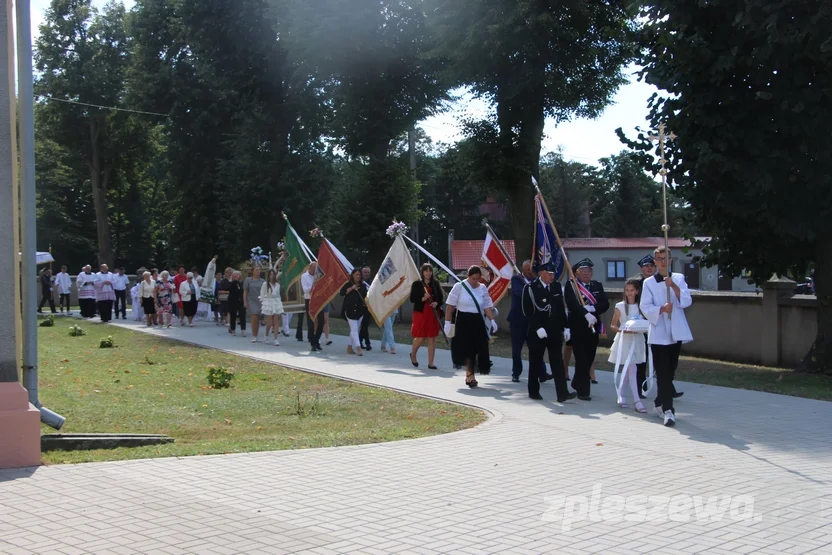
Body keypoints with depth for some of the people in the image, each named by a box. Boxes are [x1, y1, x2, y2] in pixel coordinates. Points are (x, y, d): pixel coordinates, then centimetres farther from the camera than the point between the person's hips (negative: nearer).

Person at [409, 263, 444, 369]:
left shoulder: (435, 283, 7)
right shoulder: (417, 284, -1)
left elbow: (442, 297, 6)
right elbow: (412, 299, -4)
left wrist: (436, 303, -14)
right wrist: (423, 298, -20)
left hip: (433, 313, 3)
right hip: (421, 313, -3)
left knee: (432, 338, 2)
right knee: (420, 337, -1)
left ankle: (430, 362, 7)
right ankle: (413, 354, 29)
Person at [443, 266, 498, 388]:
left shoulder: (483, 288, 6)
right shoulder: (459, 287, -5)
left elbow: (487, 306, 7)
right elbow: (450, 305, -4)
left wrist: (492, 320, -6)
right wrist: (447, 322, -7)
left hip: (478, 322, 3)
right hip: (463, 321, -3)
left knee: (476, 348, 3)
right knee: (466, 348, -7)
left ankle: (470, 375, 16)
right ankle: (470, 374, 2)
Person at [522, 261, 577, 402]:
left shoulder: (557, 286, 7)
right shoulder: (530, 288, -7)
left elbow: (561, 309, 12)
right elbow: (527, 311, -11)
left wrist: (565, 327, 8)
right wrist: (538, 328, -18)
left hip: (555, 331, 4)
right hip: (536, 332, -4)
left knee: (557, 362, 0)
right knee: (535, 363, 7)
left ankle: (562, 393, -4)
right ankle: (533, 391, 19)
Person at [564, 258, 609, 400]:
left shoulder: (597, 285, 10)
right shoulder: (571, 285, -4)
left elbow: (605, 304, 0)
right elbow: (571, 304, -19)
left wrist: (592, 308, -19)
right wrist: (586, 314, -31)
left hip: (593, 327, 5)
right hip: (577, 327, -5)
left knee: (589, 358, 12)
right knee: (582, 359, -6)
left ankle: (577, 384, 32)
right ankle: (583, 391, 0)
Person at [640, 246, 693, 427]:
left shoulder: (679, 279, 8)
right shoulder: (649, 283, 4)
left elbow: (687, 301, -4)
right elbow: (645, 306, -5)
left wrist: (673, 286, -19)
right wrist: (661, 309, -23)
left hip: (676, 333, 2)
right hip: (658, 334, -2)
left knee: (670, 371, 10)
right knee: (663, 373, -10)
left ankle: (660, 404, 27)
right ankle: (668, 410, -15)